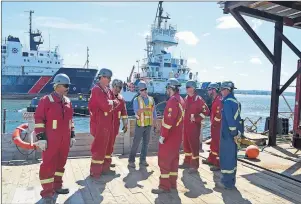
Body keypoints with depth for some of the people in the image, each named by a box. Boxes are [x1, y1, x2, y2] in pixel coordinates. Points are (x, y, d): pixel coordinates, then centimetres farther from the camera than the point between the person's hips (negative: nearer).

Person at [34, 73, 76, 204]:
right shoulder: (46, 100, -9)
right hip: (51, 140, -6)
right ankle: (47, 193, 7)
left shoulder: (68, 102, 10)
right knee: (48, 164, -1)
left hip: (65, 140, 6)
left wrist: (72, 135, 15)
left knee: (61, 162, 14)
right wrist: (41, 137, -15)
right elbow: (38, 119, -11)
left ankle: (57, 186, 30)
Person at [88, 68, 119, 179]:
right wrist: (111, 103, -7)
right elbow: (106, 106, -26)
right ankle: (95, 172, 9)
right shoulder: (96, 90, -16)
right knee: (99, 147, -3)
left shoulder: (108, 90, 13)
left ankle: (104, 168, 29)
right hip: (100, 124, -9)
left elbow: (116, 103, 10)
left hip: (108, 123, 9)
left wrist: (112, 102, -9)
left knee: (106, 146, 17)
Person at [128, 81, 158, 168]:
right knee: (136, 143, -1)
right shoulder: (136, 100, -7)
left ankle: (143, 160, 22)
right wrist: (144, 109, -37)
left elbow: (154, 112, 11)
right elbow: (136, 112, -19)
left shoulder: (151, 99, 5)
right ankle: (131, 161, 8)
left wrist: (155, 122, 11)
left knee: (146, 143, 10)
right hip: (140, 124, -4)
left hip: (148, 124, 4)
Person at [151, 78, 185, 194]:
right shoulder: (181, 100, 13)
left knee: (164, 160, -3)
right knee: (173, 159, 15)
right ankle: (172, 183, 25)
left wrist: (163, 136, -20)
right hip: (177, 135, 10)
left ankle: (164, 186, 3)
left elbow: (168, 120, -25)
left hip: (169, 136, -10)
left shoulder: (173, 101, -19)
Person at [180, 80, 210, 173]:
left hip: (194, 126, -8)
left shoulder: (198, 99, -13)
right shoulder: (186, 98, 11)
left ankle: (194, 165, 7)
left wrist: (196, 119, -17)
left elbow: (206, 111, -17)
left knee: (194, 144, -2)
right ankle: (187, 162, 30)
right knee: (186, 144, 15)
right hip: (186, 125, 8)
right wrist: (184, 120, 13)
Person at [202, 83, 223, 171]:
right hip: (214, 125, 10)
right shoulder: (215, 100, 14)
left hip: (217, 126, -10)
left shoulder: (219, 100, -19)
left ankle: (218, 164, 4)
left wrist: (214, 123, -17)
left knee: (217, 144, -4)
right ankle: (211, 159, 34)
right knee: (213, 143, 20)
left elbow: (219, 114, -26)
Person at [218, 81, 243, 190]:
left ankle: (227, 182, 9)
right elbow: (237, 118, 14)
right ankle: (231, 180, 28)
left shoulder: (227, 102, -18)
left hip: (228, 134, -10)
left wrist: (234, 133, -17)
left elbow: (230, 120, -23)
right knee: (232, 157, 17)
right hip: (233, 134, 10)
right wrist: (237, 133, 14)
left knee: (226, 157, 0)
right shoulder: (235, 101, 13)